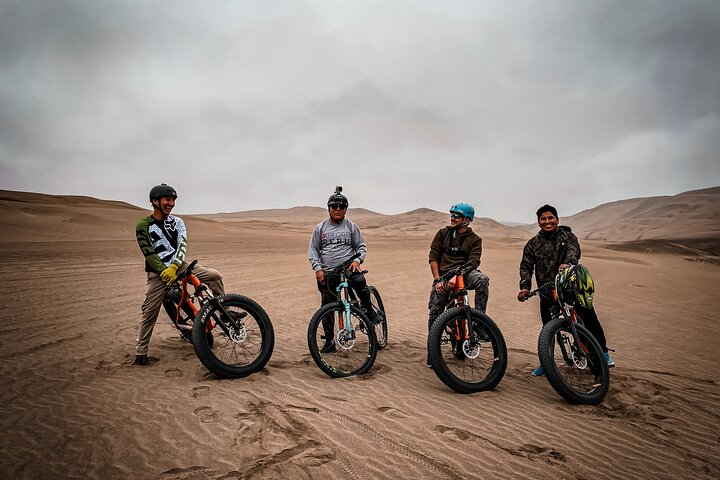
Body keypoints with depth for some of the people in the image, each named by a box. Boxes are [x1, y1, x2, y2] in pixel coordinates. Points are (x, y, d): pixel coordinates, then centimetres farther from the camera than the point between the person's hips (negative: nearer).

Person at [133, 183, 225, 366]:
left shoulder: (177, 222, 4)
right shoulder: (143, 226, -5)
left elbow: (182, 245, -9)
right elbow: (149, 253, -13)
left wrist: (173, 266, -27)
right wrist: (165, 272, -23)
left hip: (179, 266, 3)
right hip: (158, 273, -3)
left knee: (214, 276, -14)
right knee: (150, 312, -2)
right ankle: (140, 351, 13)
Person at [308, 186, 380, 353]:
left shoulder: (351, 227, 7)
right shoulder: (320, 228, 8)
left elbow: (362, 246, 9)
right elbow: (313, 249, 8)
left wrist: (357, 260, -10)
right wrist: (318, 268, -5)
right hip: (328, 272, 1)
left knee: (360, 281, -34)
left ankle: (369, 311, -9)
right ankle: (329, 341, 15)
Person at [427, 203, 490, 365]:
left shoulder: (474, 239, 7)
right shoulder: (442, 233, 12)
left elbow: (473, 262, -6)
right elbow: (433, 256, 5)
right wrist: (437, 279, -9)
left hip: (464, 274, -1)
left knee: (482, 279, -33)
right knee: (435, 311, -8)